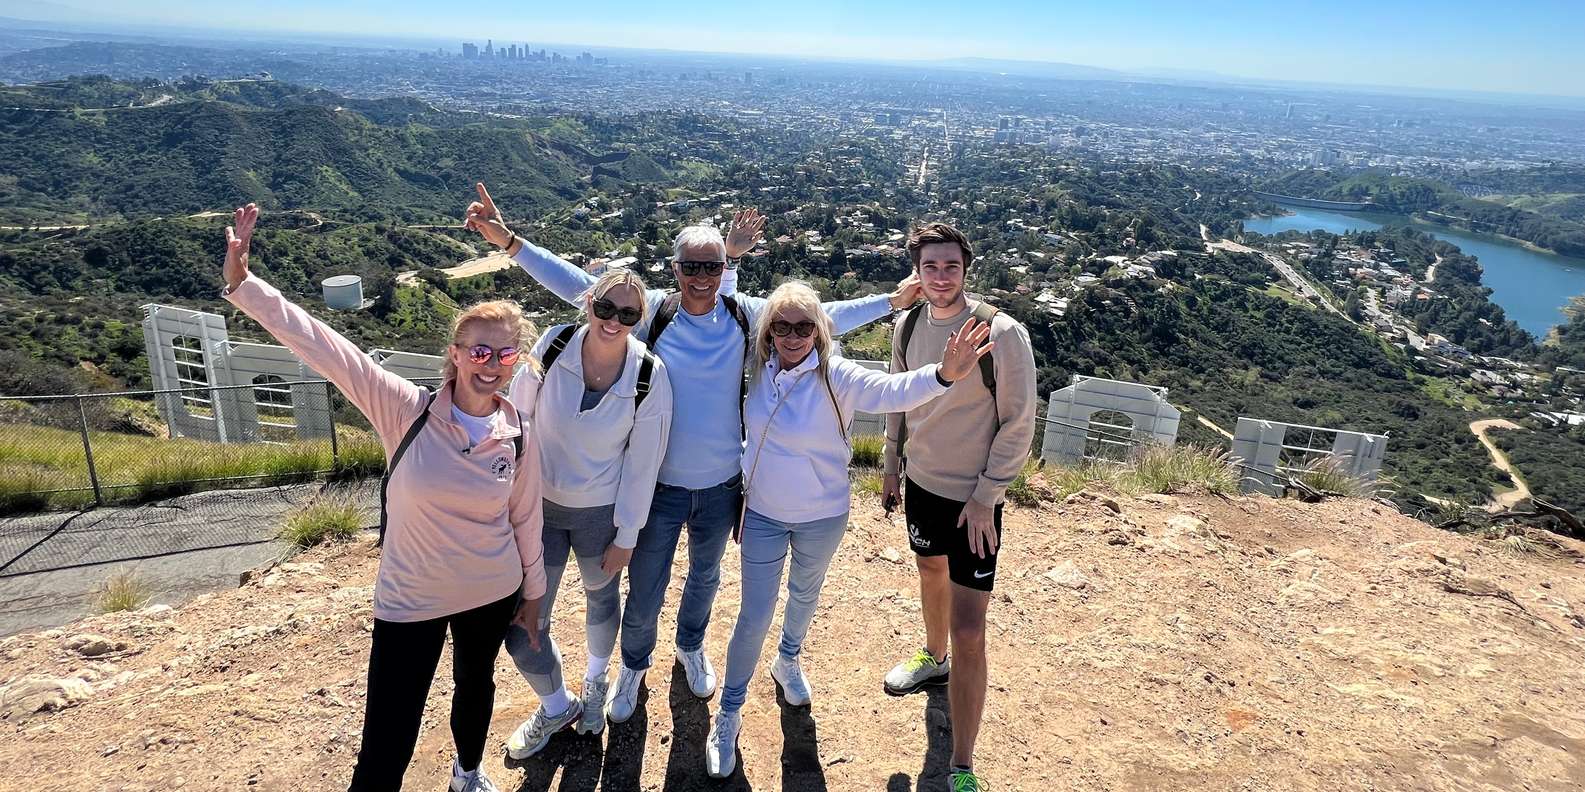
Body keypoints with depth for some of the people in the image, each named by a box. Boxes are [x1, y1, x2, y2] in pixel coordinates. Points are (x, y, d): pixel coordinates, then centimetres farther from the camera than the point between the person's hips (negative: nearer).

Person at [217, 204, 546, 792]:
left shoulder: (519, 437, -10)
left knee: (475, 685, 28)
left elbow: (525, 520, 3)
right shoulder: (406, 411, -18)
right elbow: (322, 345, -24)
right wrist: (242, 284, -32)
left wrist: (533, 590, 13)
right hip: (410, 602, -3)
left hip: (491, 595, 3)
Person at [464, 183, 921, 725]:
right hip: (659, 483, -2)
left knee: (705, 576, 25)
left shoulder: (747, 316, -8)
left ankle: (691, 648, 55)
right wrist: (511, 242, -20)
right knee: (644, 593, 11)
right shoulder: (651, 311, -12)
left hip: (721, 484, 2)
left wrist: (891, 301, -6)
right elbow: (579, 286, -14)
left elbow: (822, 317, -4)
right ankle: (634, 666, 42)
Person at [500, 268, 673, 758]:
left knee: (602, 595, 23)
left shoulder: (649, 376, -18)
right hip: (538, 503, 1)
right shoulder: (552, 347, -16)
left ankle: (595, 681, 54)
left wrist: (626, 534, -6)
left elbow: (643, 461, -11)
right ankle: (556, 707, 33)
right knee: (521, 622, 4)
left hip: (601, 511, -1)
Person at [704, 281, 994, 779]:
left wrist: (943, 374, -56)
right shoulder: (760, 368, -11)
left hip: (822, 518, -1)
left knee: (805, 595, 24)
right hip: (763, 514, 1)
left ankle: (788, 661, 55)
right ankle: (729, 712, 25)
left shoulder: (835, 376, -23)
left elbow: (892, 391, -38)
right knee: (755, 614, 6)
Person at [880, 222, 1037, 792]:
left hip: (973, 498, -6)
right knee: (931, 572, 30)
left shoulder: (1002, 334, -20)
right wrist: (892, 466, 16)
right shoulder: (907, 325, -3)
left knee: (969, 632, -6)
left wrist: (985, 496, -15)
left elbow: (1018, 424, -14)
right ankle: (934, 659, 59)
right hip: (922, 483, 6)